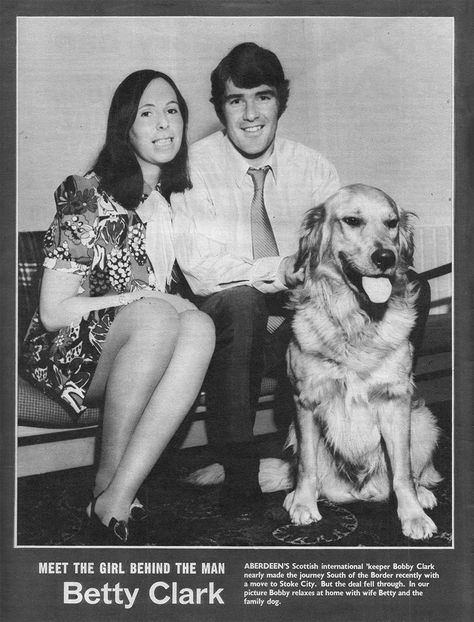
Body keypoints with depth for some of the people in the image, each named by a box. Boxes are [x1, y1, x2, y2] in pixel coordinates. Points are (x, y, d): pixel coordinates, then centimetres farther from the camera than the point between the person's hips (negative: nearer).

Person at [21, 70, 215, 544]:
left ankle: (115, 500, -29)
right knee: (157, 320, -34)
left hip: (148, 351, 5)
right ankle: (108, 483, -19)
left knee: (200, 326, -28)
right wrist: (143, 297, -18)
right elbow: (53, 312, -11)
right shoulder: (86, 197, -8)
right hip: (68, 354, -5)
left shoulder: (177, 198, 11)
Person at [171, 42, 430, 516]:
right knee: (240, 302, -38)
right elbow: (199, 269, -16)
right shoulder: (194, 167, -5)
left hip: (297, 319, 4)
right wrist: (282, 271, -25)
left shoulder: (313, 168, 6)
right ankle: (237, 469, -23)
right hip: (227, 324, -3)